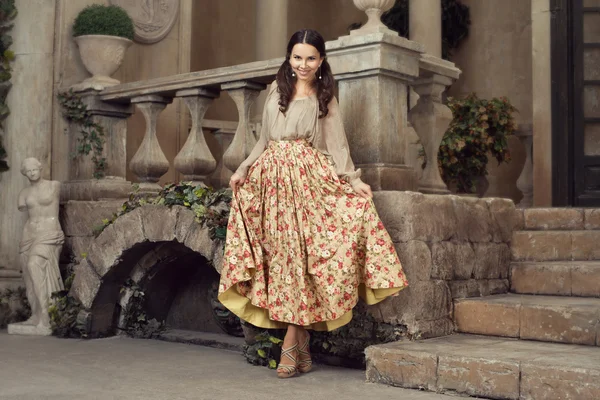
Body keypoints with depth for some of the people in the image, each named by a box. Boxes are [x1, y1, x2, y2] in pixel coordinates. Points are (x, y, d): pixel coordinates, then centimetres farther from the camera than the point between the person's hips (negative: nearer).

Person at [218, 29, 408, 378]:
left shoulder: (326, 98, 11)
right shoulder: (276, 90, 17)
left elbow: (336, 144, 4)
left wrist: (353, 180, -7)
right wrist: (243, 170, 12)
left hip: (309, 179, -2)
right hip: (272, 179, 2)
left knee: (300, 255, -10)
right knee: (283, 256, -3)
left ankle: (291, 345, -5)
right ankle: (302, 346, 2)